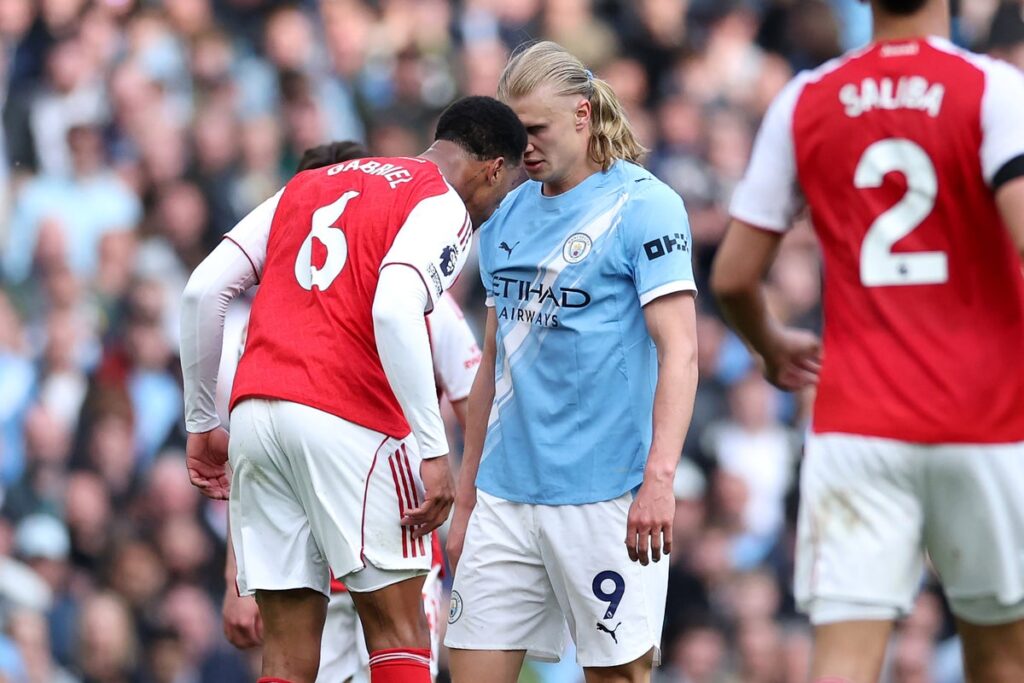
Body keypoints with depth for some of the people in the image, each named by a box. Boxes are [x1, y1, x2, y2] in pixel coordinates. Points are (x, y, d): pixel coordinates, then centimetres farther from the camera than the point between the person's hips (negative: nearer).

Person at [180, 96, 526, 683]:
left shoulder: (308, 186, 23)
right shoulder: (445, 208, 2)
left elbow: (204, 289, 16)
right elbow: (393, 311, -17)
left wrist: (202, 422, 21)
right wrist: (434, 449, -17)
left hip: (255, 415, 6)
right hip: (350, 420, -6)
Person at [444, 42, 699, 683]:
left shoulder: (644, 205, -5)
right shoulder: (508, 217, 14)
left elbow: (679, 351, -12)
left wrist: (659, 476, -23)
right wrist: (465, 497, 19)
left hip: (604, 501, -6)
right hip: (505, 496, 6)